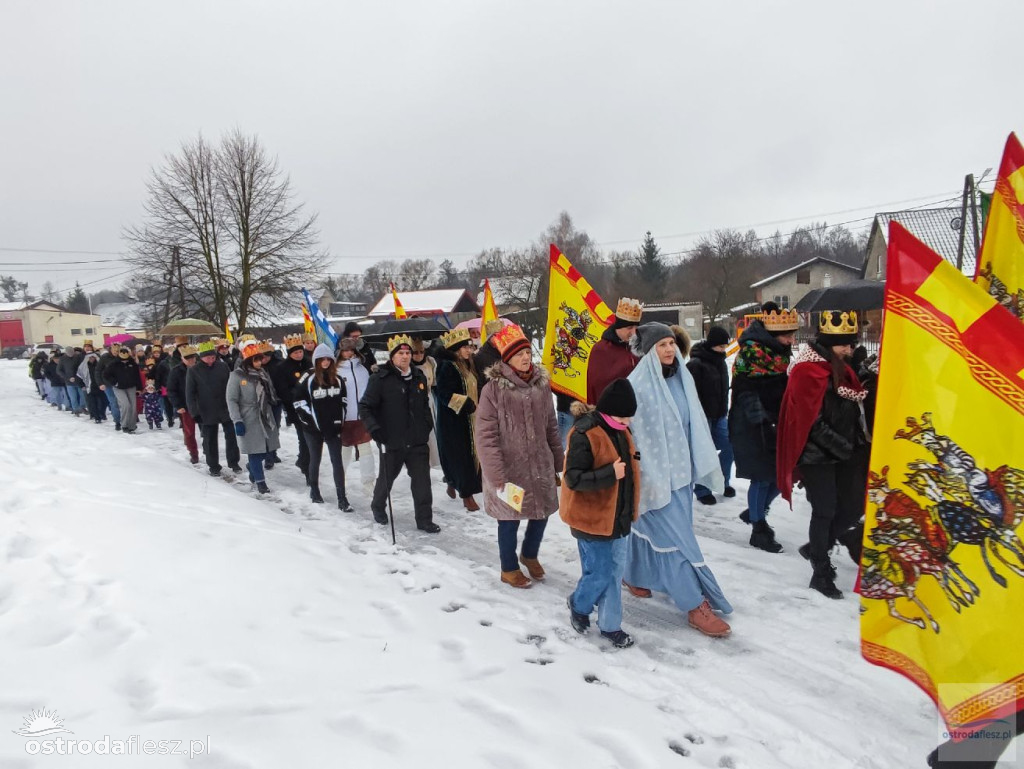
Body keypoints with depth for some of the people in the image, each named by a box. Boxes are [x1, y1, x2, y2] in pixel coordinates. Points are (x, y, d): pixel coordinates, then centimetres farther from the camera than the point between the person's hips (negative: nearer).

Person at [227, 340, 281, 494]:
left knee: (266, 449, 9)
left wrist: (272, 417, 12)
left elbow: (270, 396, 14)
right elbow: (231, 399, -10)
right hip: (249, 420, -5)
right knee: (255, 451, -2)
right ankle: (260, 481, 8)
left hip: (265, 418, 6)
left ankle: (253, 471, 33)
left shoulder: (263, 373, 8)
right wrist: (237, 421, -16)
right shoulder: (237, 376, -9)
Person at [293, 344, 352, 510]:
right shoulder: (308, 378, -7)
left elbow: (343, 399, 13)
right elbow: (298, 399, -6)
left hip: (333, 427, 2)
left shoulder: (337, 379, 4)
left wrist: (340, 419, 6)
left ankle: (342, 499, -4)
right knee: (315, 459, 14)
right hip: (313, 428, -2)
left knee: (337, 461, -3)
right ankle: (314, 490, 33)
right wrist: (309, 418, -9)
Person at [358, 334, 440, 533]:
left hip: (417, 441, 4)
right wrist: (374, 428, -19)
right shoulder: (381, 378, -10)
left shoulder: (419, 377, 7)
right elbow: (365, 407, -9)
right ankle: (378, 507, 43)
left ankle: (424, 519, 11)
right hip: (392, 441, -3)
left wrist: (428, 424, 13)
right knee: (387, 478, 16)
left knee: (422, 480, 0)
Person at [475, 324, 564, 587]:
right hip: (509, 468, -5)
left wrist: (559, 463, 12)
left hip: (540, 465, 5)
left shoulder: (541, 384, 2)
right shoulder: (494, 389, -14)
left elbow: (551, 427, 10)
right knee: (510, 520, 10)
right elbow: (485, 437, -15)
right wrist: (497, 477, -18)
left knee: (542, 512, 16)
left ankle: (529, 554, 47)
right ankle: (509, 569, 35)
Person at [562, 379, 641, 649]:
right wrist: (610, 474, -30)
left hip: (618, 516, 8)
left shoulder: (620, 430, 5)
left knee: (615, 571, 15)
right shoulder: (584, 434, -21)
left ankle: (610, 624, 30)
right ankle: (579, 606, 30)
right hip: (592, 518, -8)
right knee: (600, 573, 1)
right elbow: (573, 478, -23)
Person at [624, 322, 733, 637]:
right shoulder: (638, 384, -18)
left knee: (648, 525, 20)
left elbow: (696, 422, 11)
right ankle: (697, 605, 4)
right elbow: (630, 429, -16)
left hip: (680, 467, 7)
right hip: (653, 469, -7)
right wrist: (643, 475, -15)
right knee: (674, 535, -3)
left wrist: (707, 462, 14)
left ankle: (634, 575, 39)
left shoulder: (682, 377, 3)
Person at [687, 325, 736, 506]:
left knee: (729, 447, 8)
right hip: (702, 416, -8)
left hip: (719, 416, 8)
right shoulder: (695, 364, -17)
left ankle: (723, 482, 27)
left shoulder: (720, 361, 10)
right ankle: (701, 490, 13)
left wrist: (724, 411, 21)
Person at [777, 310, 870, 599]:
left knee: (853, 507, 9)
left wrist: (858, 445, 9)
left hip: (845, 453, 8)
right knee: (825, 511, -1)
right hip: (817, 454, -8)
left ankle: (819, 546, 31)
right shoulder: (807, 370, -15)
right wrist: (842, 446, -19)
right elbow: (811, 421, -20)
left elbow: (853, 410, 20)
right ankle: (821, 572, 13)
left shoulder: (840, 367, 13)